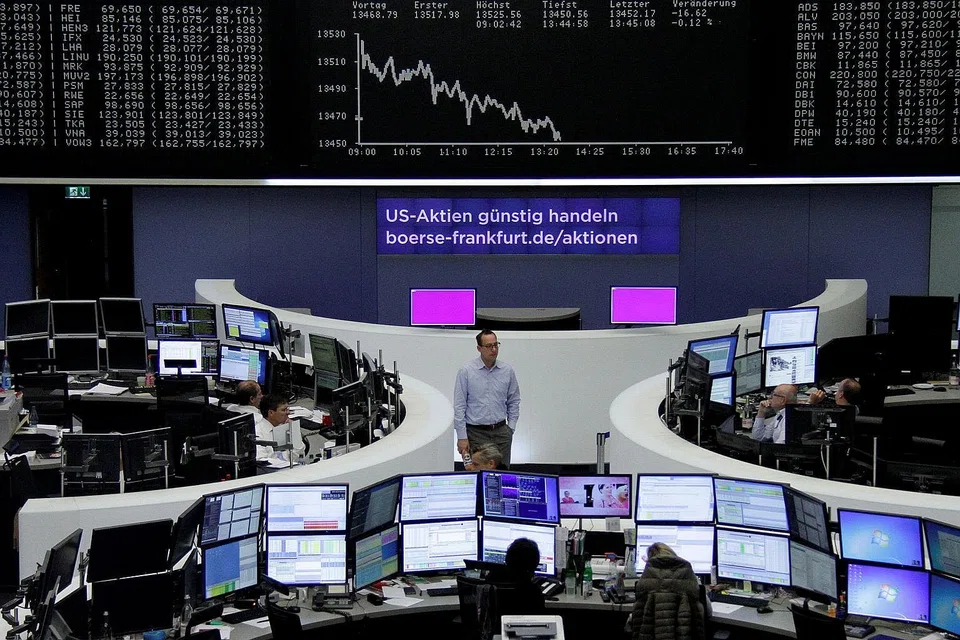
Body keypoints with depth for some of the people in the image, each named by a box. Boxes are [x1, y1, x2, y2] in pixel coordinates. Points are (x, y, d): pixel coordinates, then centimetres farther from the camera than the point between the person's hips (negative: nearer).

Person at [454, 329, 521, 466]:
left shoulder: (507, 371, 6)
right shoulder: (466, 371, -5)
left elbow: (514, 402, 15)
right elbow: (459, 406, -5)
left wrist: (511, 427, 7)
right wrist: (462, 437, -8)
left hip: (501, 433, 3)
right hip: (476, 433, -3)